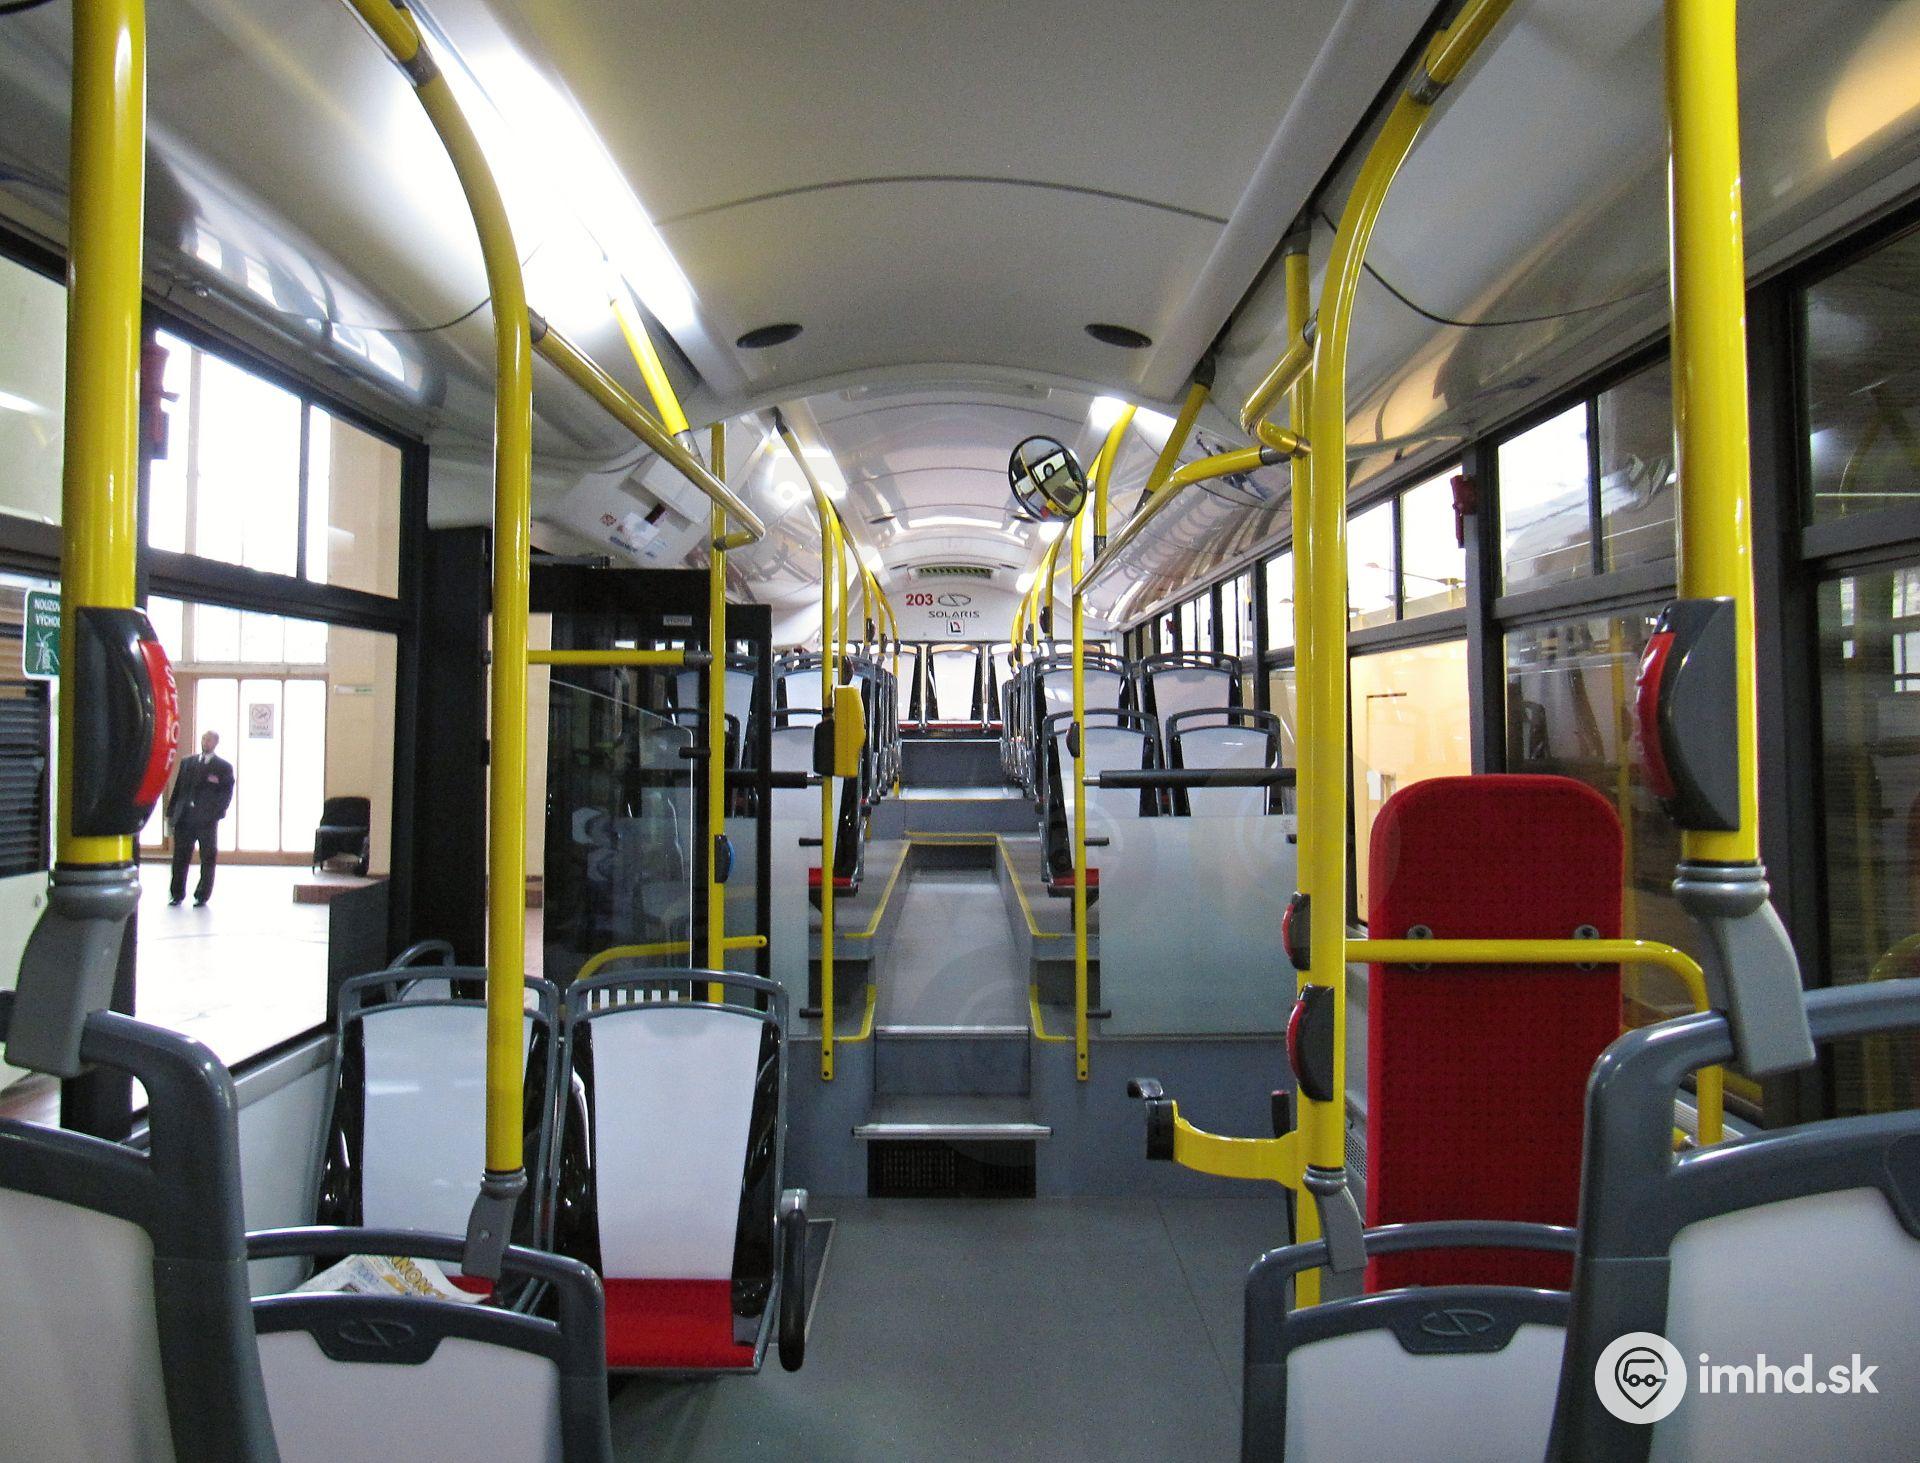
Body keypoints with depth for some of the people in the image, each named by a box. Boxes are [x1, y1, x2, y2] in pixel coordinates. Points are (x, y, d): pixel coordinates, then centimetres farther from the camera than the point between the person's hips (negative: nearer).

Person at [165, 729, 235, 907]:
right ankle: (177, 894, 16)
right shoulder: (187, 763, 14)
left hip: (207, 820, -3)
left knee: (208, 859, 3)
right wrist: (171, 813, 6)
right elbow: (177, 789, 12)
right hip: (183, 819, 3)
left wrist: (216, 814, -10)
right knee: (180, 858, 5)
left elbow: (227, 793, -1)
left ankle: (202, 896, 12)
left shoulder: (224, 767, 4)